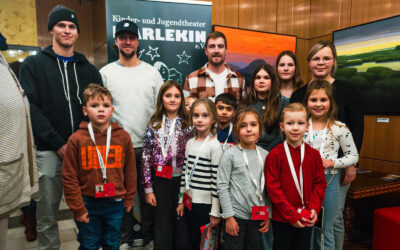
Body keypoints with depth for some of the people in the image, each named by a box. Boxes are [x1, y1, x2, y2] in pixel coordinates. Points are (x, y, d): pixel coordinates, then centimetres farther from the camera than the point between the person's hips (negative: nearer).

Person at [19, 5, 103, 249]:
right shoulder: (33, 64, 5)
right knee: (48, 213, 6)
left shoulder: (89, 69, 12)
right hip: (50, 151, -2)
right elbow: (31, 108, -6)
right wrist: (58, 144, -13)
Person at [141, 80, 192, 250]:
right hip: (160, 180, -1)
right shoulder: (154, 125, 0)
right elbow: (146, 158, -1)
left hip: (181, 180, 1)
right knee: (163, 225, 4)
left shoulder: (187, 125, 1)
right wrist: (148, 188, -3)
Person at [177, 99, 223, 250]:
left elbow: (217, 180, -14)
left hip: (206, 203, -6)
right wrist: (181, 201, 13)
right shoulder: (190, 143, 6)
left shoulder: (215, 146, -13)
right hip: (189, 201, 6)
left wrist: (215, 212, -13)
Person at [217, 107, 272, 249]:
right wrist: (229, 216, -11)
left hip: (258, 216, 4)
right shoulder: (230, 154, -9)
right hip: (236, 216, -4)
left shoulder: (265, 155, 3)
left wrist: (268, 216, 7)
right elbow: (222, 186, -10)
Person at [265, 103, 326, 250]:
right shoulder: (274, 155, -11)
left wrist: (314, 209, -10)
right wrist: (291, 215, -15)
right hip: (282, 218, -3)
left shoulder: (313, 154, 2)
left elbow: (320, 183, 3)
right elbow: (273, 187, -13)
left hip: (307, 219, 3)